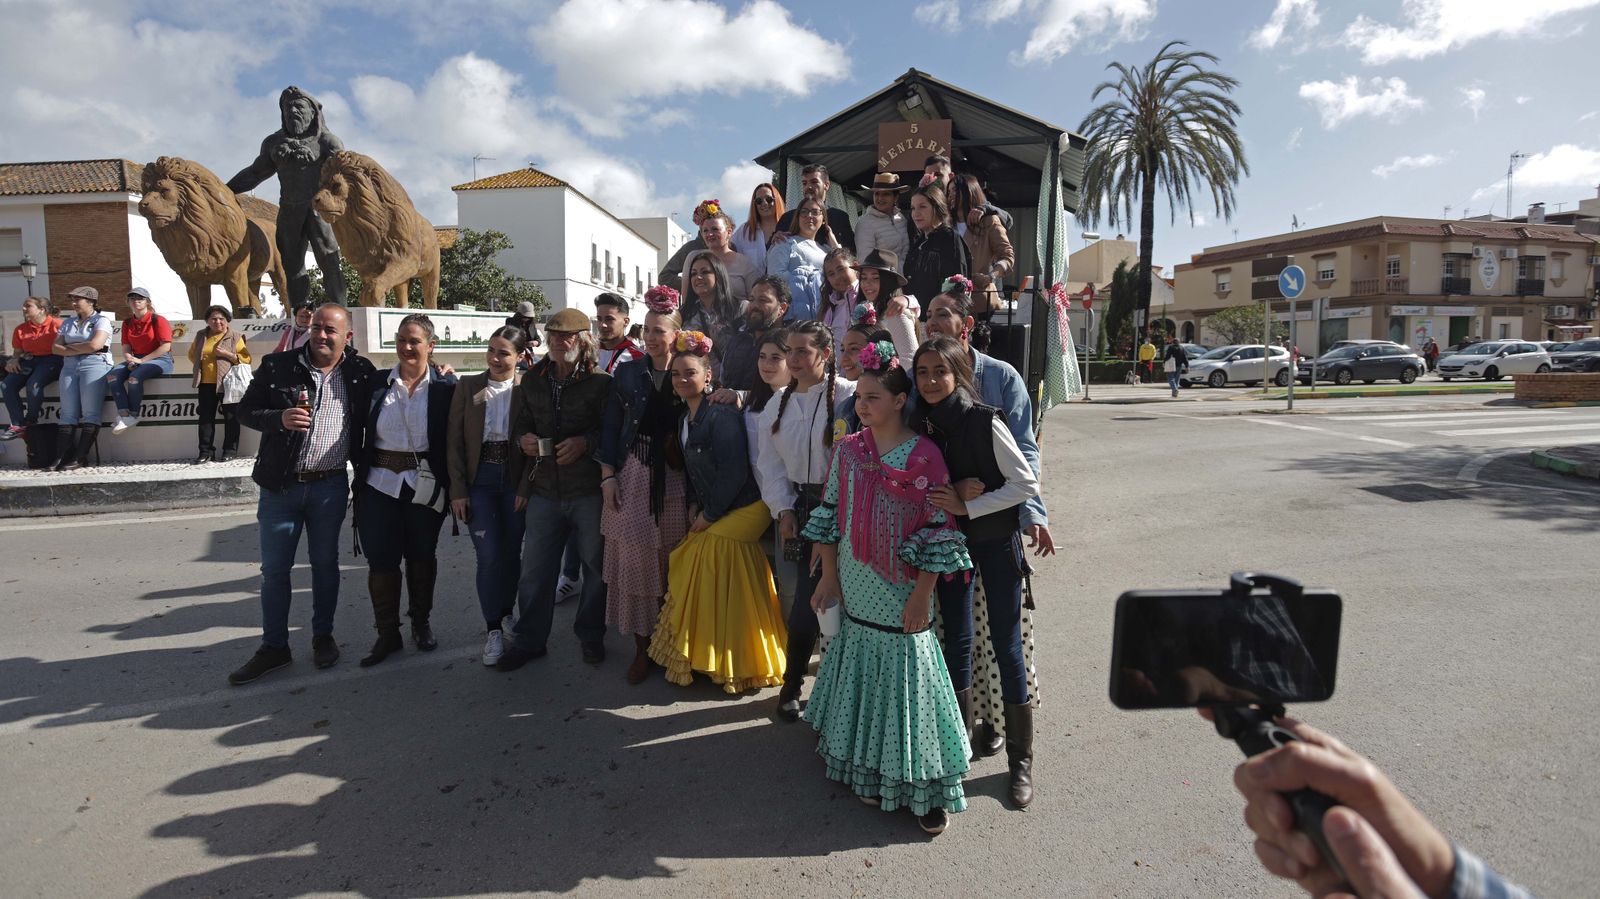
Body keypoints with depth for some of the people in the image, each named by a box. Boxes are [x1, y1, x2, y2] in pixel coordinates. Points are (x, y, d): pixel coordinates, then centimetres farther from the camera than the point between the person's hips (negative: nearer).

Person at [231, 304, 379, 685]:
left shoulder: (360, 372, 1)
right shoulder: (278, 366, -2)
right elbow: (246, 410, 1)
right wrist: (279, 418, -16)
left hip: (331, 485, 0)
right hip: (281, 484, 0)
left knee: (325, 564, 12)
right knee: (274, 569, 7)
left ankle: (323, 637, 27)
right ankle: (274, 647, 20)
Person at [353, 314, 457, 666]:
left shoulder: (445, 386, -4)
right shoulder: (377, 383, 3)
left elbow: (453, 439, -4)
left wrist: (451, 485, -9)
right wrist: (362, 470, 1)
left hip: (425, 486, -2)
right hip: (380, 484, 2)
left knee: (422, 555, 13)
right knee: (381, 558, 3)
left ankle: (421, 622, 31)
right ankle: (387, 633, 18)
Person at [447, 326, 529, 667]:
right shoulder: (467, 386, 0)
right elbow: (454, 441, 1)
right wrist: (457, 489, -4)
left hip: (516, 481, 0)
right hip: (480, 479, 0)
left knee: (512, 553, 9)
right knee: (489, 555, -4)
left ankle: (506, 613, 31)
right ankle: (493, 629, 9)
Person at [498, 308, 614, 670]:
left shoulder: (601, 382, -6)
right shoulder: (532, 380, 8)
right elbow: (518, 425, 14)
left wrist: (585, 442, -24)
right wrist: (524, 439, -7)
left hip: (589, 490, -3)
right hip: (545, 488, 4)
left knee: (595, 565, 9)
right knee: (535, 567, 9)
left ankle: (591, 636, 28)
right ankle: (528, 640, 25)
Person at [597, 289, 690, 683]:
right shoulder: (627, 372, 6)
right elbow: (611, 428, 5)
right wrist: (608, 477, -1)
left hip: (671, 478, -1)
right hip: (630, 476, 1)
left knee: (671, 561, 5)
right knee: (634, 561, 2)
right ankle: (642, 647, 14)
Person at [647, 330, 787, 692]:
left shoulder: (722, 414, -17)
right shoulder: (684, 418, 11)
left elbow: (734, 473, -21)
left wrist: (709, 514, -14)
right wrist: (694, 506, 3)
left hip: (740, 510, -8)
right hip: (709, 514, 8)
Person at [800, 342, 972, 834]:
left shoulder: (924, 456, -12)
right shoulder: (847, 450, 1)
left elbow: (938, 529, -11)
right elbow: (830, 514, 8)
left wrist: (922, 595, -12)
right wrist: (829, 576, 5)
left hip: (901, 594, -4)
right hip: (855, 592, 4)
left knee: (906, 676, 2)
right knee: (861, 674, 13)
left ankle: (926, 789, 19)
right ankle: (869, 773, 34)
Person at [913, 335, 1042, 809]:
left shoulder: (986, 421, -17)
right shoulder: (920, 425, -3)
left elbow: (1026, 483, -15)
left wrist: (967, 506, -21)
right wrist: (955, 491, -16)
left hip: (995, 540, -4)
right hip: (950, 541, 4)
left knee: (1006, 645, 3)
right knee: (955, 641, 12)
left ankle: (1021, 759, 18)